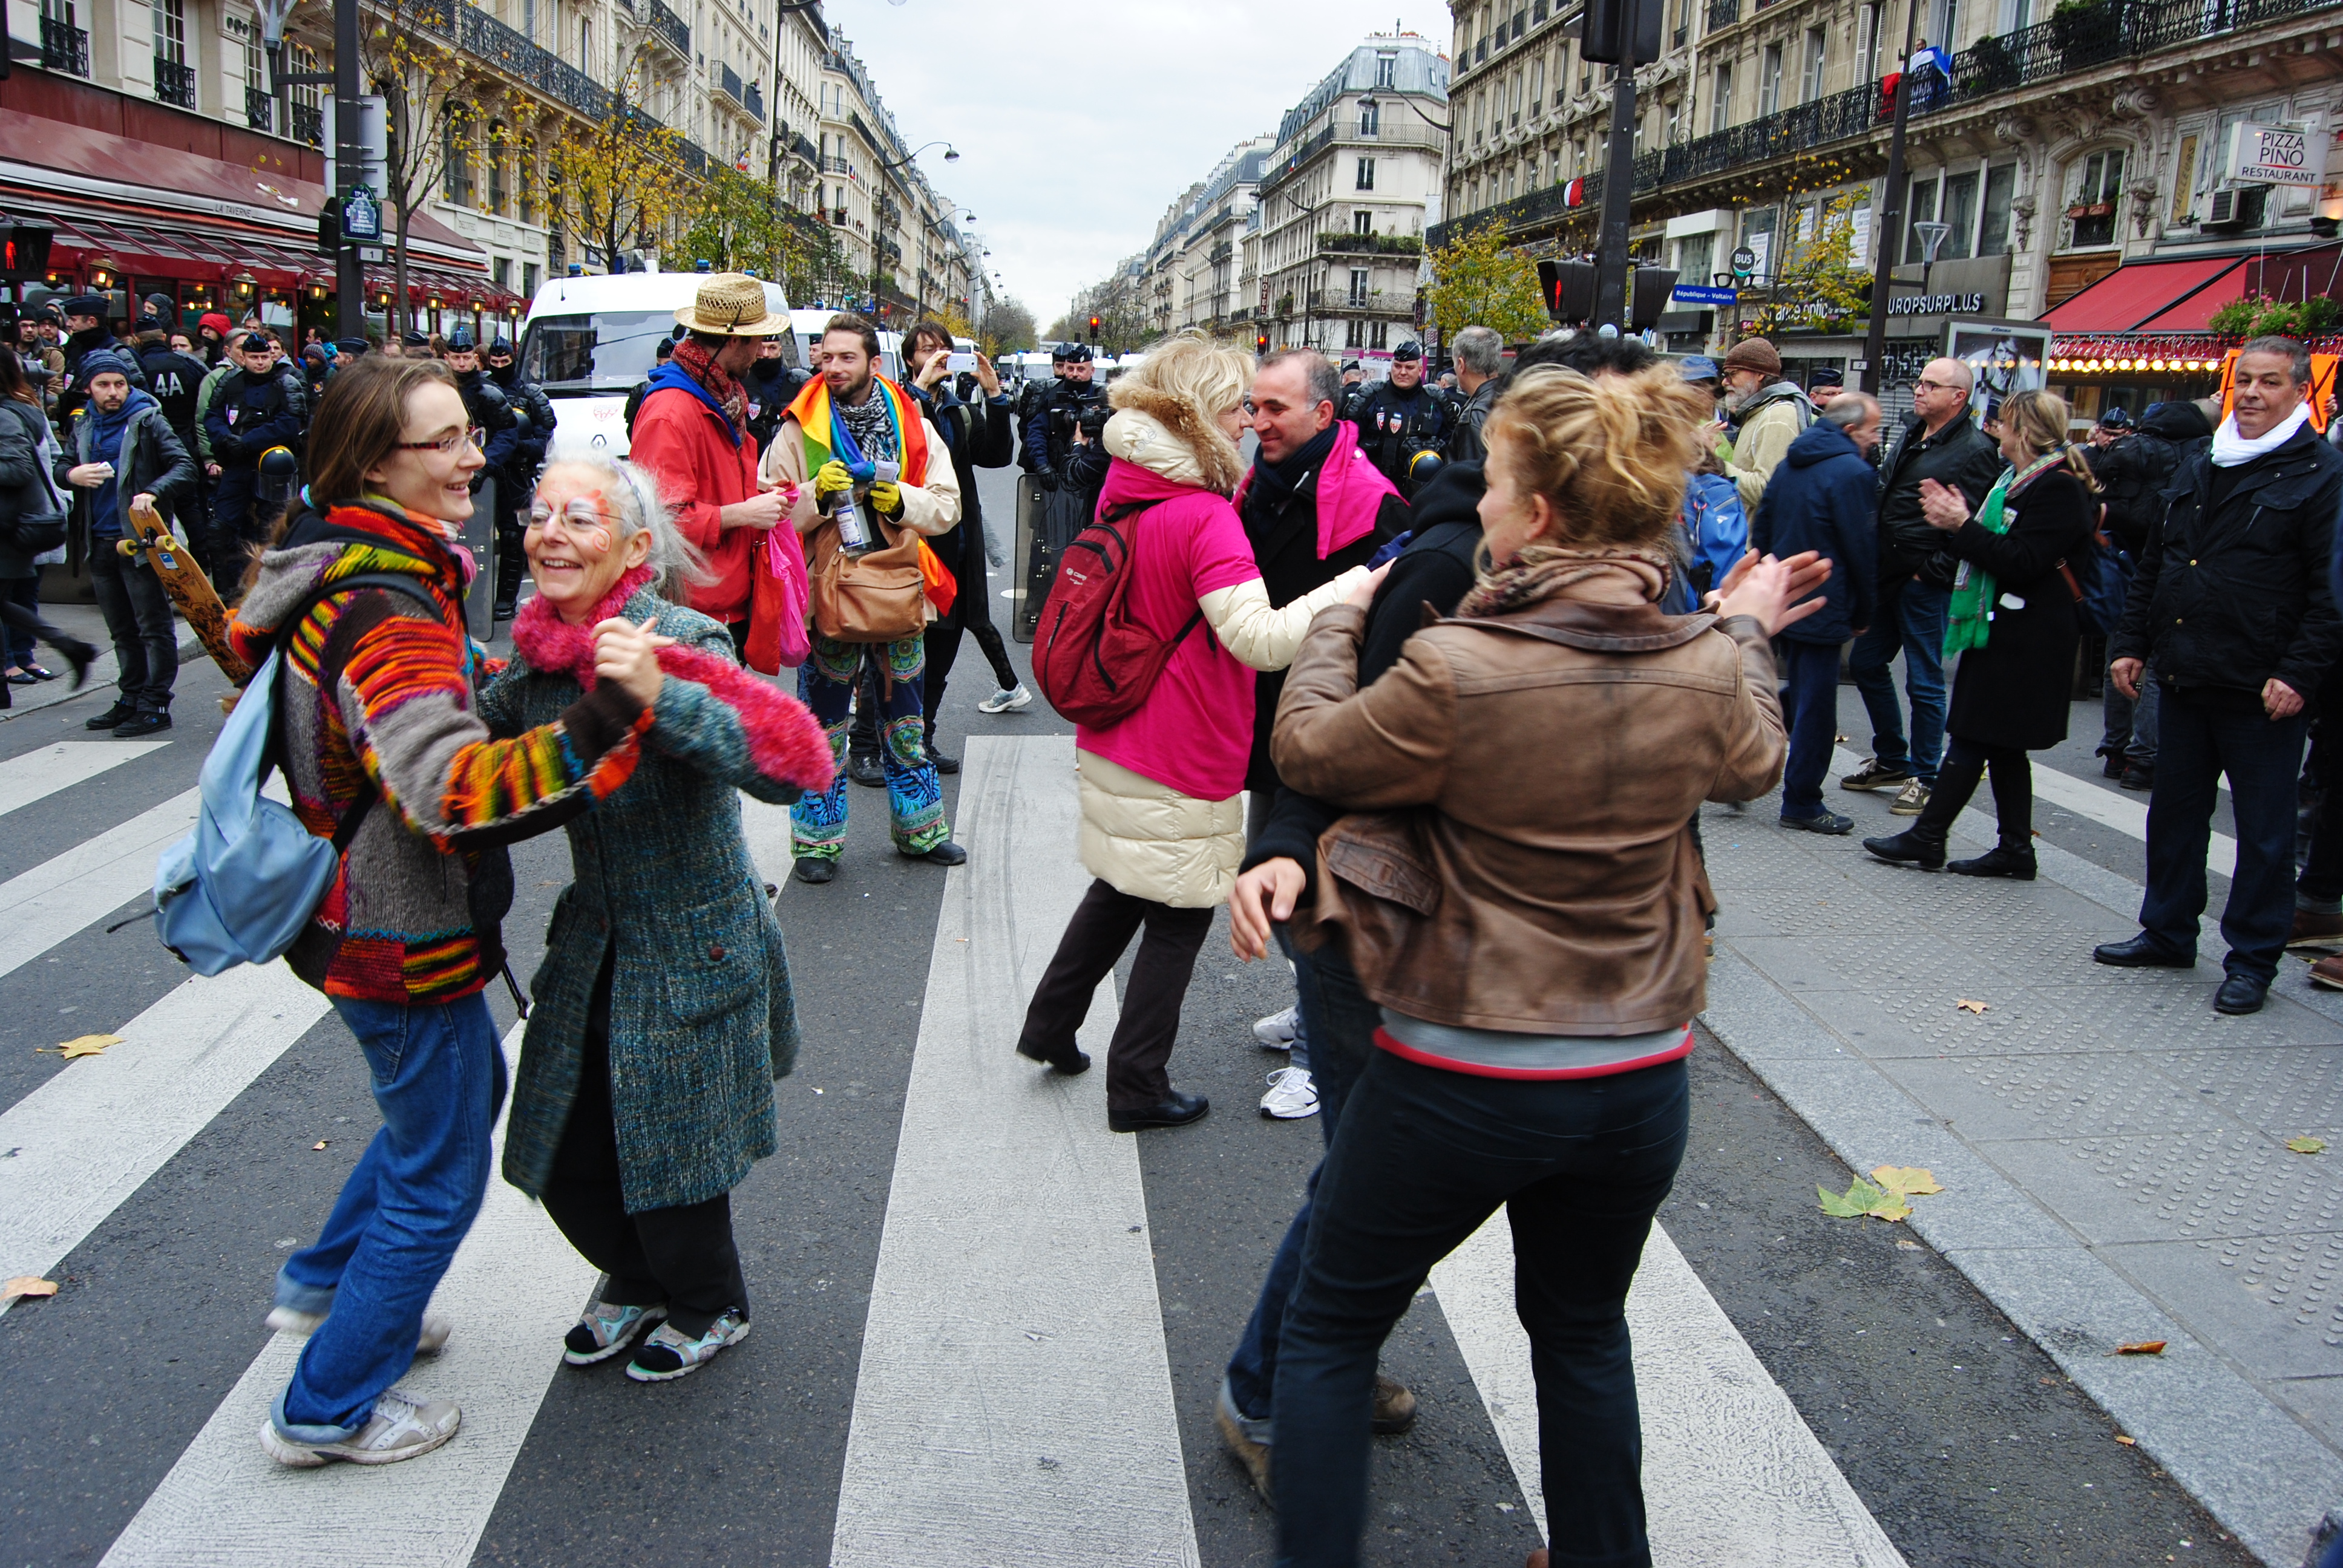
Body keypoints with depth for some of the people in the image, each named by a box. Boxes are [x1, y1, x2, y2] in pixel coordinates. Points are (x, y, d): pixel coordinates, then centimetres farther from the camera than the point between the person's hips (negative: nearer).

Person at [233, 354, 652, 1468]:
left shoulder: (339, 571, 4)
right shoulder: (385, 617, -30)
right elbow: (458, 793, -43)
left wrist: (515, 680, 20)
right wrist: (613, 714, -51)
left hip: (363, 910, 10)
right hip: (403, 941, -10)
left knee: (467, 1086, 30)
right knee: (437, 1174, 7)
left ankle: (323, 1286, 46)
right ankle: (326, 1410, 24)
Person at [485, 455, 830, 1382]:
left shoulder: (679, 644, -22)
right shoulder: (539, 652, -1)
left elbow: (787, 767, -37)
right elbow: (477, 741, 21)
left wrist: (660, 696, -48)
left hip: (693, 950, -6)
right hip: (593, 942, 6)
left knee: (667, 1159, 7)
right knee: (564, 1161, 14)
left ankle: (711, 1309, 38)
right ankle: (638, 1284, 45)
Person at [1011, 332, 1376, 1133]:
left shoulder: (1124, 492, 4)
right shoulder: (1203, 518, -23)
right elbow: (1261, 637, -32)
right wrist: (1358, 585, -30)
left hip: (1114, 743, 8)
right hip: (1182, 765, -8)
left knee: (1121, 888, 26)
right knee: (1180, 916, 7)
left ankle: (1050, 1024, 35)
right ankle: (1138, 1087, 18)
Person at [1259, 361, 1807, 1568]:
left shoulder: (1456, 668, -23)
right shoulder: (1709, 669, -8)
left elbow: (1308, 750, -5)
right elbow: (1753, 765, 16)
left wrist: (1337, 620, 12)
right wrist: (1750, 633, 32)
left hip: (1460, 1082, -5)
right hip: (1640, 1083, 5)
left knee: (1328, 1330, 17)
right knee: (1583, 1334, 28)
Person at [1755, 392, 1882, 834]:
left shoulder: (1789, 463, 10)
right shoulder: (1853, 473, -15)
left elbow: (1761, 532, 14)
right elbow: (1862, 550, -14)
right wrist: (1865, 613, -3)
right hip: (1823, 608, -8)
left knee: (1797, 693, 21)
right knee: (1816, 706, 0)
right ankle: (1802, 804, 7)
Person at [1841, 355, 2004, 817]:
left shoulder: (1975, 451, -12)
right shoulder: (1910, 435, 13)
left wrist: (1932, 570, -17)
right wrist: (1872, 562, 13)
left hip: (1925, 584, -9)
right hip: (1886, 575, 9)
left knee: (1924, 681, 0)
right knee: (1866, 664, 15)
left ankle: (1924, 776, 12)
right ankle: (1891, 760, 29)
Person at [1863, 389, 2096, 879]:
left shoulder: (2058, 489, -15)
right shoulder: (2019, 480, 17)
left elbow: (2022, 562, -22)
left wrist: (1964, 526, -19)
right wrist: (1954, 524, 3)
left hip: (2022, 641, -10)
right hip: (2000, 632, 10)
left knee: (1972, 738, -6)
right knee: (2001, 744, 12)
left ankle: (1927, 837, -1)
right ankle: (2015, 848, 17)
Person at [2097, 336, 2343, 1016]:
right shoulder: (2198, 467, 14)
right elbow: (2154, 563, 19)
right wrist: (2133, 643, 12)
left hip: (2260, 692, -6)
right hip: (2182, 679, 6)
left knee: (2264, 830, 3)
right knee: (2174, 810, 15)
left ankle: (2252, 960, 13)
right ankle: (2167, 933, 29)